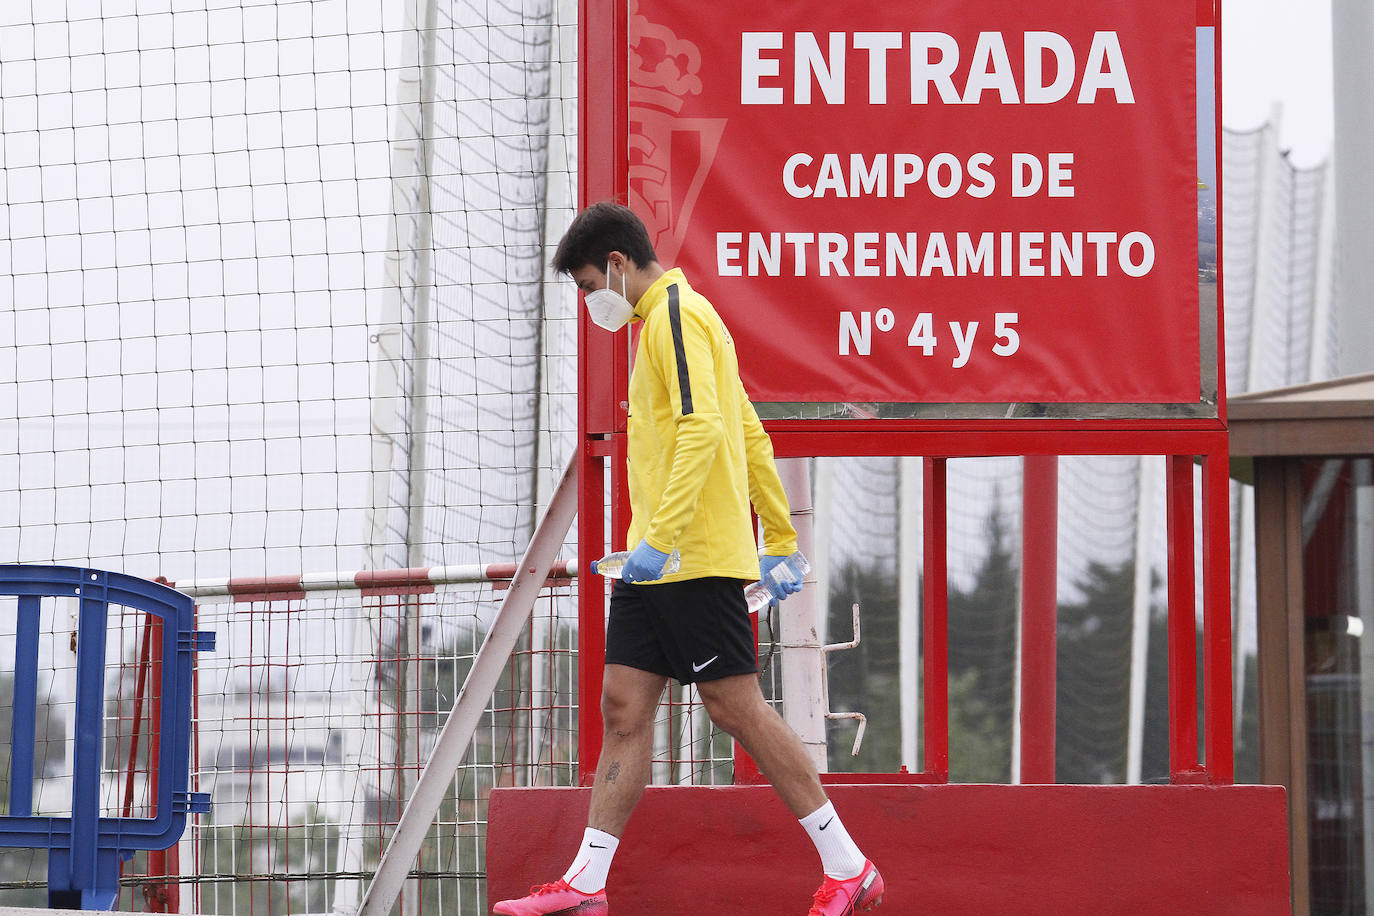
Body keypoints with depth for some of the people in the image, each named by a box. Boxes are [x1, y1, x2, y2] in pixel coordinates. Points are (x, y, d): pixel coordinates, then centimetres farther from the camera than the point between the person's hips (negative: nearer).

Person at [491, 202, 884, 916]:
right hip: (656, 562, 10)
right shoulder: (668, 319, 21)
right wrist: (780, 543, 25)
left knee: (736, 707, -7)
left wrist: (663, 535, -29)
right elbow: (751, 434, 24)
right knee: (624, 707, 6)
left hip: (696, 560, -10)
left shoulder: (677, 315, -10)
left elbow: (703, 429, -24)